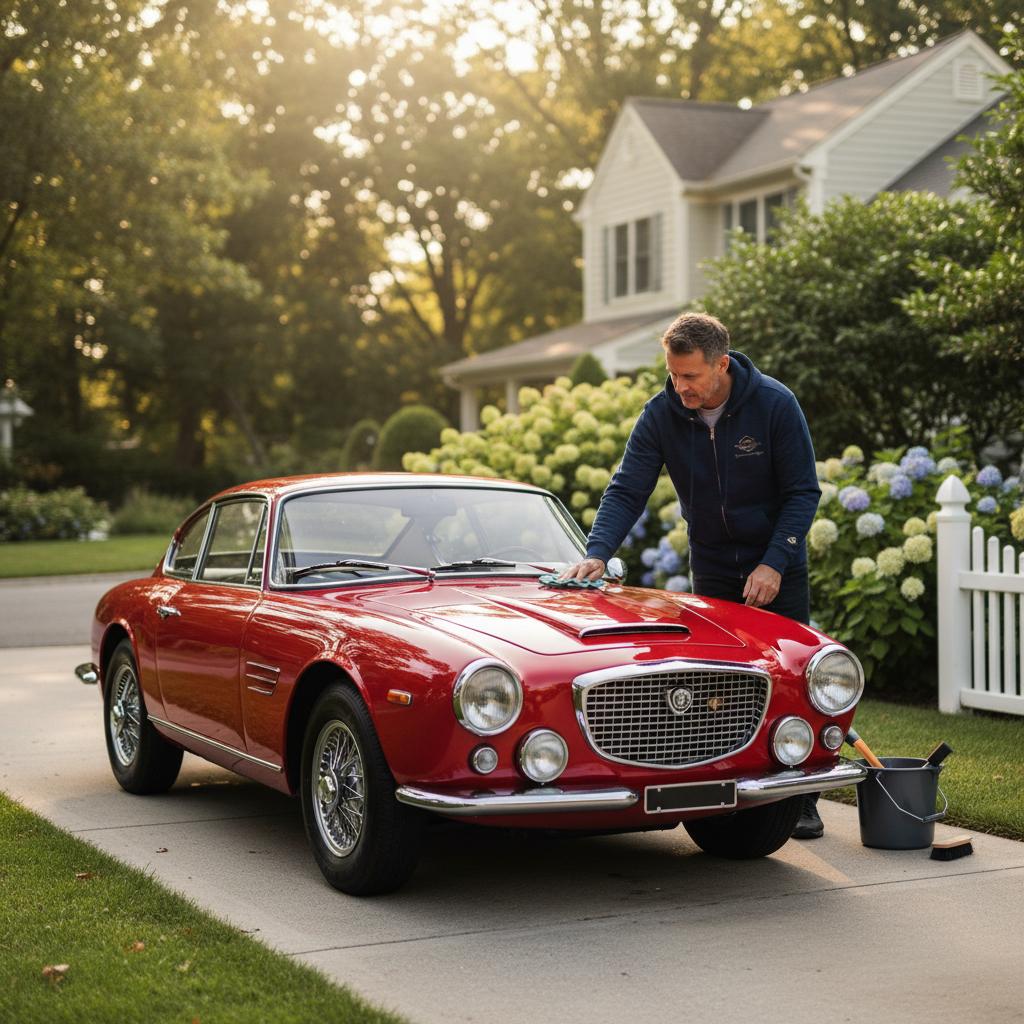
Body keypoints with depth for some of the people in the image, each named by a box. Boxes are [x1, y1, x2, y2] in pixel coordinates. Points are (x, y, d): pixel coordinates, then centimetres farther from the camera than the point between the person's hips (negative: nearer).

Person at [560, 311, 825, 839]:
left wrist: (774, 564, -21)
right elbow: (627, 490, -13)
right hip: (712, 569, 2)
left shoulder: (774, 404, -18)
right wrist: (597, 552, -29)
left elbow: (802, 492, -13)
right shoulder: (661, 414, -12)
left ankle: (803, 801, 10)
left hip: (778, 567, -2)